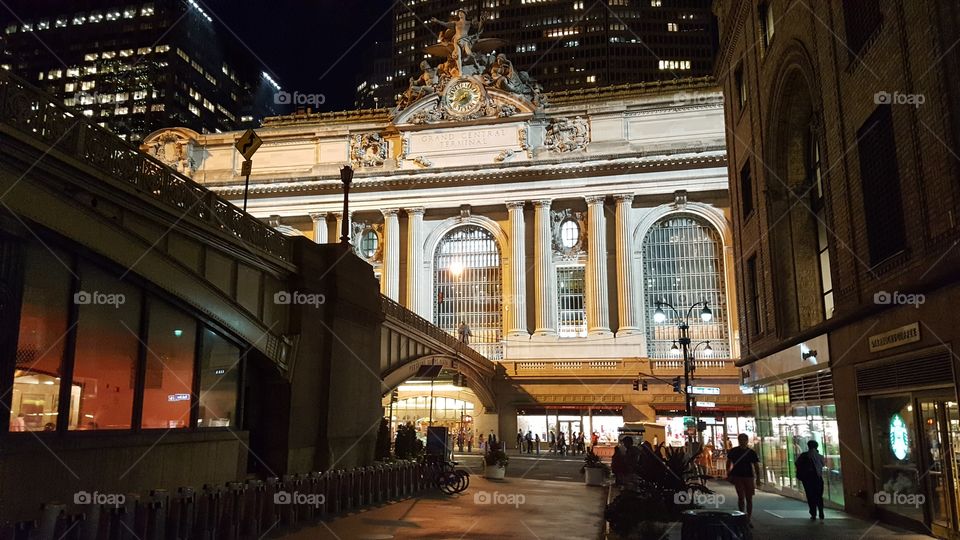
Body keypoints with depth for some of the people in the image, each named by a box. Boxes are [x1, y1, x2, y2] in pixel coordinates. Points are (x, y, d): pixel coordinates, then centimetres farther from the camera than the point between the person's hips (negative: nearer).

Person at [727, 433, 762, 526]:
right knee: (741, 497, -10)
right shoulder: (733, 451, 2)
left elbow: (756, 466, 3)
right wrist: (729, 474, 3)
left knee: (749, 498, 6)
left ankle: (748, 519, 16)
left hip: (749, 477, 1)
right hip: (737, 476, -1)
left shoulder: (752, 452, 2)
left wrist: (758, 478, -4)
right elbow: (729, 463, 11)